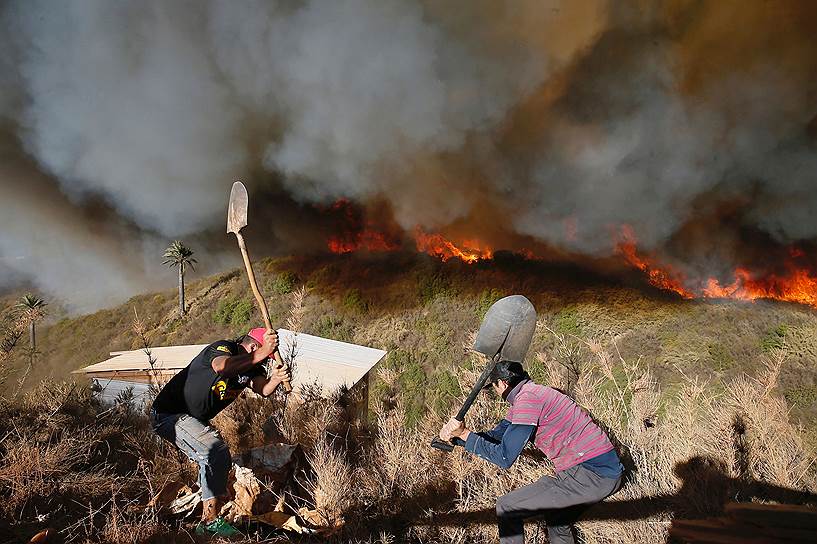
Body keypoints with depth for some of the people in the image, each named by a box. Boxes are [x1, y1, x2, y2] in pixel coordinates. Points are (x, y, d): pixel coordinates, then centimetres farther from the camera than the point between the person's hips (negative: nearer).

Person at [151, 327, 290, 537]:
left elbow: (263, 389, -17)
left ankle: (207, 521, 26)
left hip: (194, 419, 10)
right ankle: (210, 521, -12)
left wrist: (276, 379, -38)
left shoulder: (250, 366, 1)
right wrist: (261, 353, -51)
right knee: (216, 452, -21)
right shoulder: (222, 348, -23)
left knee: (221, 461, 12)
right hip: (169, 414, -10)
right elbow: (222, 367, -48)